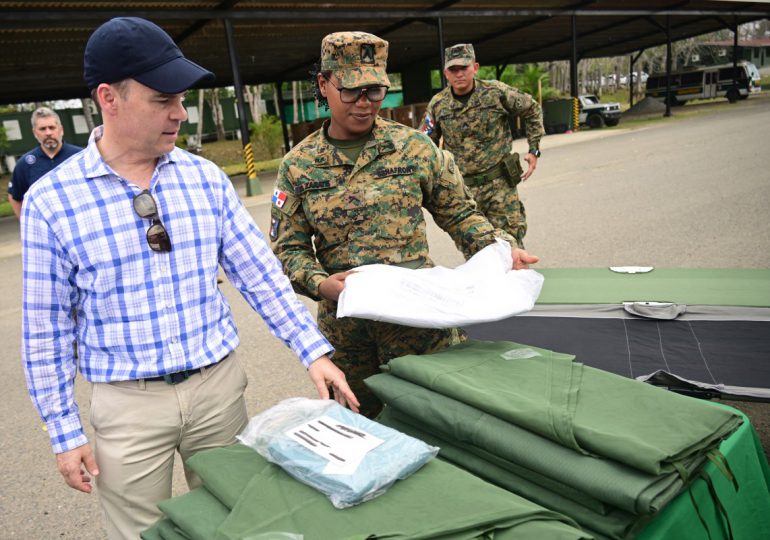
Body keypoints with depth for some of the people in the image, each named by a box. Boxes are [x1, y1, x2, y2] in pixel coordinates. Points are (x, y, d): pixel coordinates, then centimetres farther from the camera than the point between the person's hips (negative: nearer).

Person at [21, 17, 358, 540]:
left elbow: (261, 274, 0)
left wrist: (314, 350, -5)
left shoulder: (206, 177, -2)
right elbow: (46, 328, -3)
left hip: (220, 384, 2)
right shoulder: (50, 200, -8)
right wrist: (65, 432, -1)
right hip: (128, 403, -2)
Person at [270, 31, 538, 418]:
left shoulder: (413, 147, 0)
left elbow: (459, 213, 6)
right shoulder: (298, 166, 2)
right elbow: (289, 248, 3)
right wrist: (319, 284, -16)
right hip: (343, 324, 1)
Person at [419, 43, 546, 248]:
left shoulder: (496, 92, -5)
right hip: (463, 189, 2)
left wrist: (534, 150, 6)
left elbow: (532, 110, 9)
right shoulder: (437, 104, 0)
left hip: (500, 184, -2)